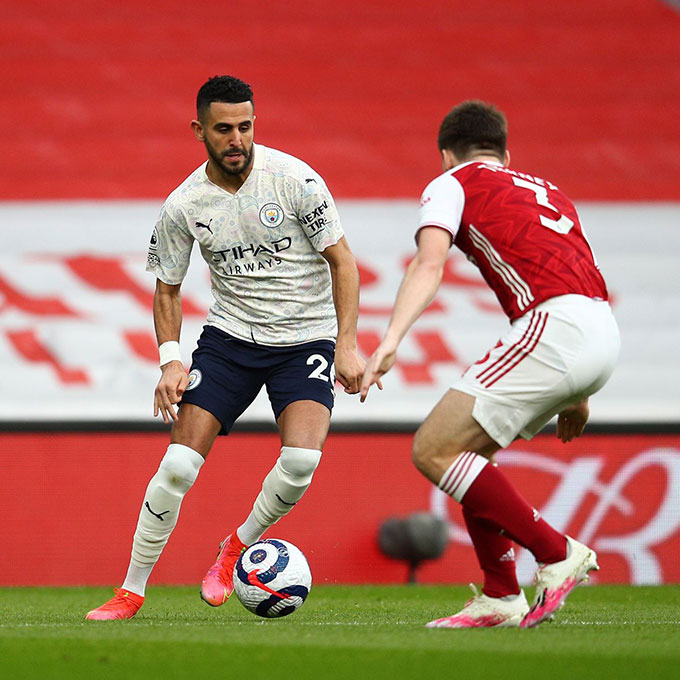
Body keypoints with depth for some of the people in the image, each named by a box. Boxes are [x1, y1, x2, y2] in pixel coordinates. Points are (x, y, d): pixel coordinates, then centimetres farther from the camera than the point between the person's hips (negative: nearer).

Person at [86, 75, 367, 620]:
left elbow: (341, 260, -7)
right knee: (179, 462, -12)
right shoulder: (183, 205, -5)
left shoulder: (295, 179, -13)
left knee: (302, 458, -25)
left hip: (306, 337, -2)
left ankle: (239, 547, 4)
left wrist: (347, 345, -14)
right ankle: (132, 591, 4)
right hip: (230, 335, 2)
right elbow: (167, 289, 8)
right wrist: (171, 361, -7)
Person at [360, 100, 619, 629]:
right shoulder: (543, 189, 33)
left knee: (434, 450, -5)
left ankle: (557, 554, -7)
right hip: (603, 333, 8)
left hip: (555, 325, -8)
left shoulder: (452, 184, 11)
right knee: (466, 447, 20)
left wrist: (390, 341, -20)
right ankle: (501, 597, 15)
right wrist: (575, 397, 41)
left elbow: (429, 264, -7)